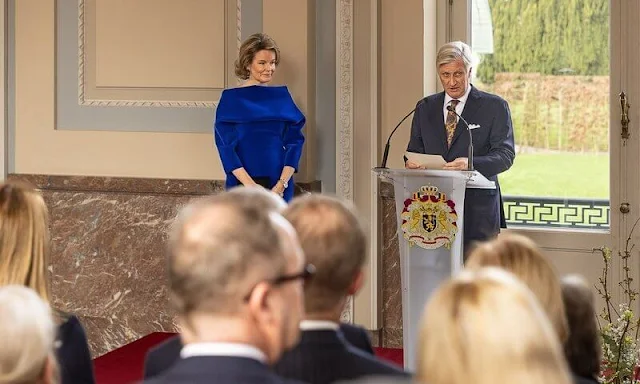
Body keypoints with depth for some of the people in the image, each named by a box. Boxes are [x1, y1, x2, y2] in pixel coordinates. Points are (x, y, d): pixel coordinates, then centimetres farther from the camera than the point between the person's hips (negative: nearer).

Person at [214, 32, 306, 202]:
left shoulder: (282, 96, 10)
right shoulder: (231, 98, 1)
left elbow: (294, 142, 5)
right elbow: (225, 146, -4)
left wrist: (282, 184, -9)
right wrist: (251, 185, -16)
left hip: (279, 185, 3)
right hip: (242, 183, -3)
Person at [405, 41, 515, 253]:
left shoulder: (495, 107, 4)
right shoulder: (425, 108, 16)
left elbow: (506, 154, -4)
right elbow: (414, 150, 18)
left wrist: (472, 164, -23)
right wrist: (412, 162, -7)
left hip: (478, 210, -3)